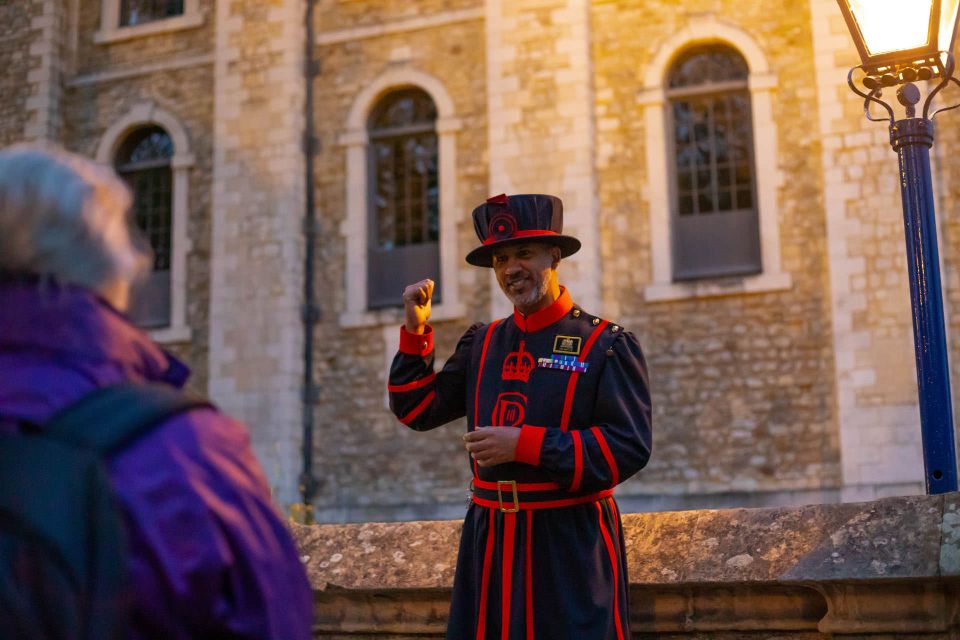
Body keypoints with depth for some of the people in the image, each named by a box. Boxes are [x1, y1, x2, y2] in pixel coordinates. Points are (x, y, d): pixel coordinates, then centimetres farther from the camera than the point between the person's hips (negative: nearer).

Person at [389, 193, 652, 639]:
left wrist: (526, 444, -19)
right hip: (489, 541, 5)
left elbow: (630, 447, -14)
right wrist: (415, 331, 0)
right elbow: (418, 411, 12)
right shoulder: (482, 343, 11)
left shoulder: (605, 345, -6)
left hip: (572, 547, -4)